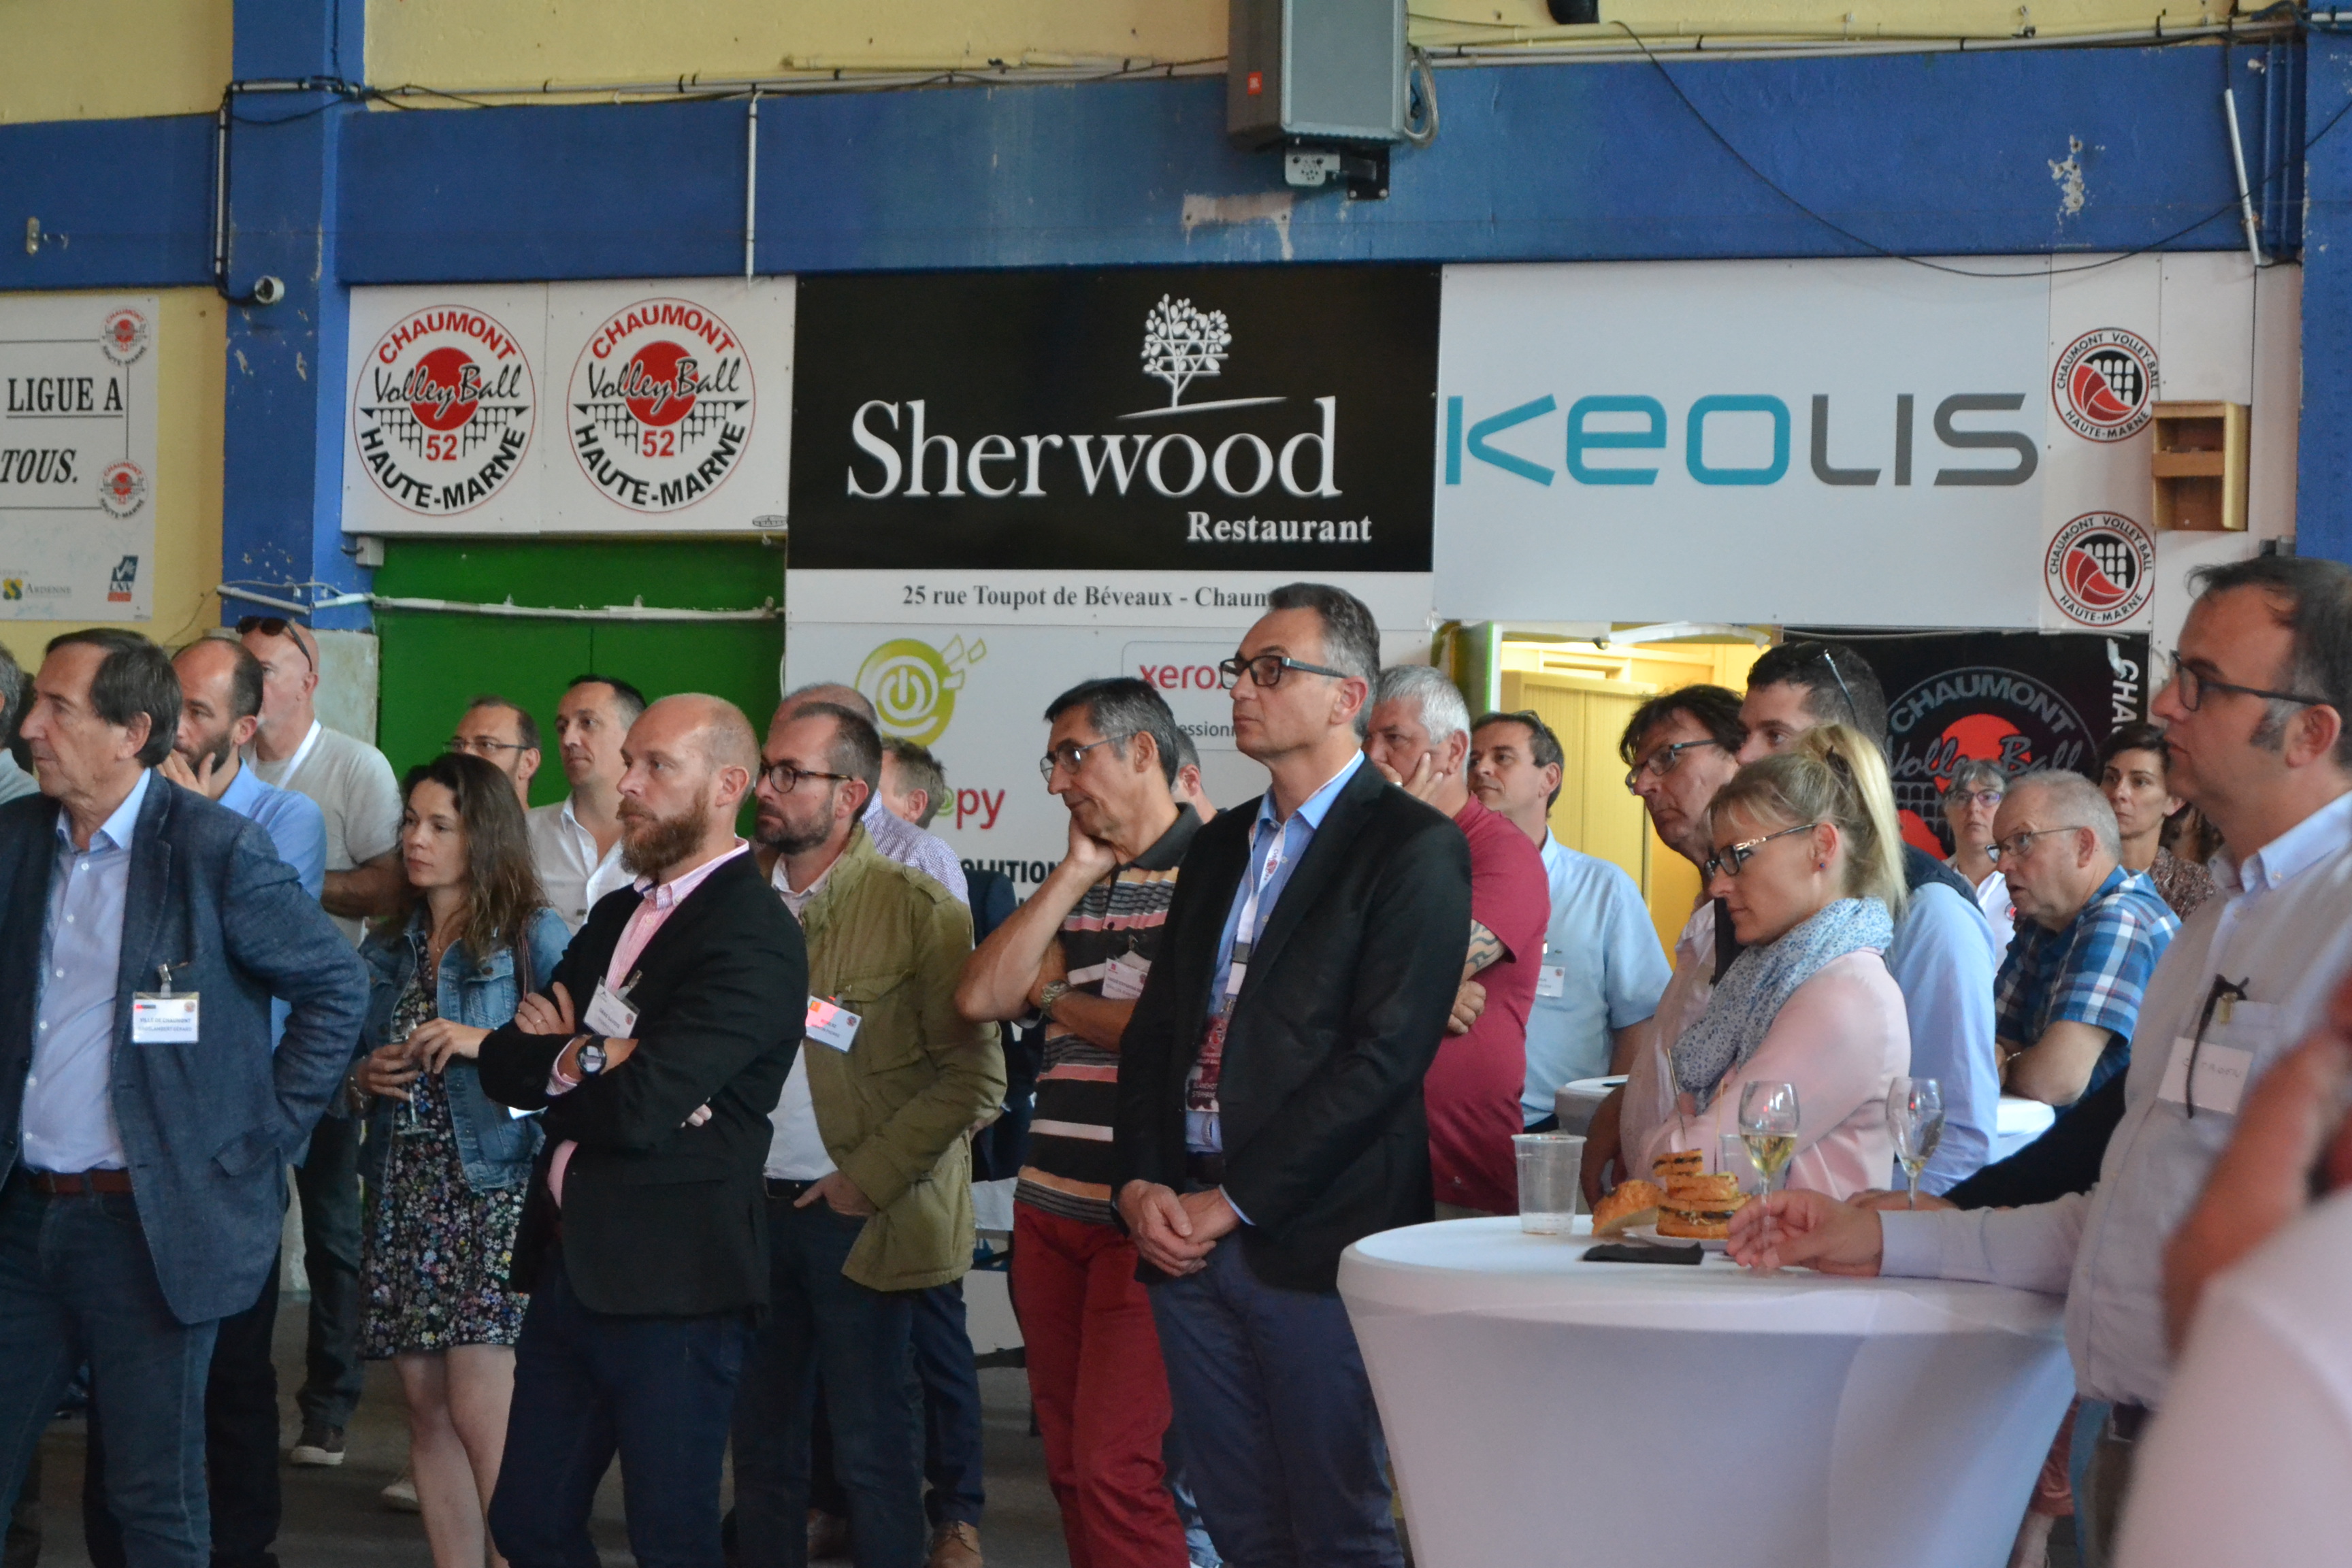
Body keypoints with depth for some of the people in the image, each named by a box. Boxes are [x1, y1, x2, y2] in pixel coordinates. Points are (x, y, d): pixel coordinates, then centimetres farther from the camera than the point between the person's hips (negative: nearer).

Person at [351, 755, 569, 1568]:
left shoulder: (534, 936, -3)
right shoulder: (389, 946, 14)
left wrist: (490, 1044, -20)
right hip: (406, 1191, 6)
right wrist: (366, 1077, 1)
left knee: (481, 1418, -11)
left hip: (494, 1190, -6)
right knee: (426, 1413, 7)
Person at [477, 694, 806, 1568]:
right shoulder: (617, 914, 15)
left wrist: (555, 1057, -4)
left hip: (672, 1287, -8)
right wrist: (587, 1058, -12)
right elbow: (501, 1065, 9)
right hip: (572, 1267, 8)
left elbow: (640, 1106, -23)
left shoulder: (752, 939, -14)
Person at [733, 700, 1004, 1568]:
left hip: (858, 1215, -5)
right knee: (761, 1439, 12)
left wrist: (871, 1178, -13)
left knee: (872, 1448, 2)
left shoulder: (918, 909, -8)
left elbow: (974, 1074, -10)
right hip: (756, 1204, 5)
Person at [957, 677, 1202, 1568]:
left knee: (1116, 1468, -11)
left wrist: (1053, 997, 0)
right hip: (1051, 1207, 8)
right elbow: (980, 996, 6)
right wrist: (1075, 876, 2)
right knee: (1069, 1462, 11)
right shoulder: (1080, 886, 18)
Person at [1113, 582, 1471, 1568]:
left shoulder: (1414, 848, -6)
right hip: (1185, 1230, 7)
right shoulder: (1219, 848, 18)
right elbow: (1155, 1031, 17)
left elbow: (1385, 1054, -15)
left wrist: (1232, 1203, -15)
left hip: (1314, 1239, -7)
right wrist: (1139, 1185, 0)